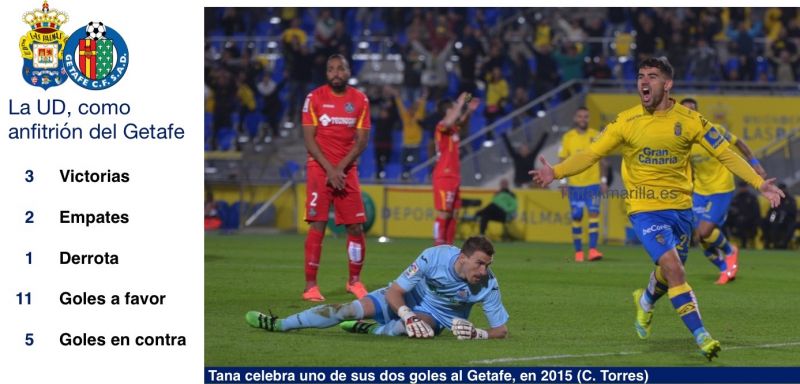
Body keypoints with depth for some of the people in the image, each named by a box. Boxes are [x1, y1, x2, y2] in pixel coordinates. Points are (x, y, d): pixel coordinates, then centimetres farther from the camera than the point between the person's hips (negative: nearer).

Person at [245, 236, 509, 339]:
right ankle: (279, 325, -3)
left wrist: (475, 334, -36)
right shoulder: (435, 257, -28)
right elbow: (394, 292, -20)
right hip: (405, 298, 1)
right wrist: (408, 317, -37)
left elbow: (500, 331, -17)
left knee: (401, 329, -37)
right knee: (352, 309, -13)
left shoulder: (488, 285, -26)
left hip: (435, 316, -1)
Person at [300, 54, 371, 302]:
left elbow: (362, 141, 2)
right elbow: (309, 139, -3)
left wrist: (340, 168, -10)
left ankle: (355, 281, 17)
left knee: (356, 227, 1)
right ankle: (310, 286, -8)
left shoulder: (360, 101, 5)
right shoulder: (315, 98, 0)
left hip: (347, 170, 2)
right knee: (317, 226, -9)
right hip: (319, 169, -2)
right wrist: (329, 170, -13)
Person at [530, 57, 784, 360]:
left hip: (680, 207, 3)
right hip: (645, 209, -3)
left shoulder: (688, 120, -3)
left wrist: (759, 183, -9)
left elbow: (725, 153, 0)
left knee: (669, 274, 14)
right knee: (673, 267, -21)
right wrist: (556, 173, -18)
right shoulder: (626, 122, -4)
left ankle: (646, 301, 51)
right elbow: (591, 154, -2)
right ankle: (701, 336, -20)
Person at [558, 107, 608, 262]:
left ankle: (593, 249, -17)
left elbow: (602, 159, 9)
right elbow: (563, 160, 5)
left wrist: (604, 180, 5)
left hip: (593, 183, 0)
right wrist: (563, 182, -1)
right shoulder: (568, 137, 2)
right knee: (576, 217, 2)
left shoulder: (596, 136, 4)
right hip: (575, 184, 0)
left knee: (594, 213, -13)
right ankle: (578, 252, 11)